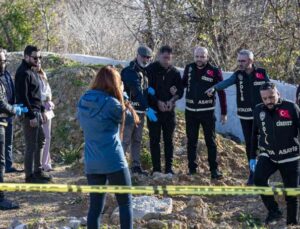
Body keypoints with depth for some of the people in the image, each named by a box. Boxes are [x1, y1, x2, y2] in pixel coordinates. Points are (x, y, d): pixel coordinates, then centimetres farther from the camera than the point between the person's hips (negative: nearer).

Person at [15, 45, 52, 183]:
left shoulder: (31, 71, 15)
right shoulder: (23, 73, -15)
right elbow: (23, 97, -20)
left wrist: (42, 111, 19)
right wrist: (31, 116, -22)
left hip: (35, 112, 10)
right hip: (29, 113, -10)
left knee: (40, 140, 17)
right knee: (31, 144, -6)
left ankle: (38, 171, 25)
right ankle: (30, 176, 0)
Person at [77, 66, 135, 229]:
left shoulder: (83, 102, 7)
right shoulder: (112, 103, -11)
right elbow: (123, 119, 7)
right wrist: (120, 96, 13)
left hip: (91, 163, 5)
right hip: (113, 161, -5)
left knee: (95, 206, 8)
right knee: (125, 203, 7)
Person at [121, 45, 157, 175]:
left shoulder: (145, 71, 15)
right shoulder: (130, 71, -13)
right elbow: (137, 91, -23)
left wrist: (149, 89, -10)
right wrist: (147, 108, -31)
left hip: (141, 111, 8)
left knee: (137, 140, 11)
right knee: (125, 139, -10)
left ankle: (136, 165, 16)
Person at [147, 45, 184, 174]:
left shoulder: (174, 72, 4)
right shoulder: (151, 69, -4)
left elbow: (180, 91, 7)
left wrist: (172, 100, -12)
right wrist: (158, 102, -15)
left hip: (169, 110, 2)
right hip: (154, 109, -2)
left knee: (168, 140, 5)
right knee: (154, 139, 2)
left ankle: (169, 168, 9)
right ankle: (156, 168, 7)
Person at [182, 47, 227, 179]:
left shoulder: (214, 71, -8)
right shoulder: (189, 68, 1)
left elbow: (221, 93, -4)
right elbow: (183, 83, 16)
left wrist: (224, 112, -4)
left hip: (207, 111, -3)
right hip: (190, 111, 3)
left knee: (210, 141, 3)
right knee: (191, 141, 9)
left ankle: (214, 169, 8)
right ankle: (192, 168, 17)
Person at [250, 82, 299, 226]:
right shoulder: (258, 110, 0)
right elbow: (255, 134, 12)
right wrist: (253, 157, 11)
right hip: (268, 155, 2)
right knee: (258, 178, -24)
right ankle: (273, 211, -9)